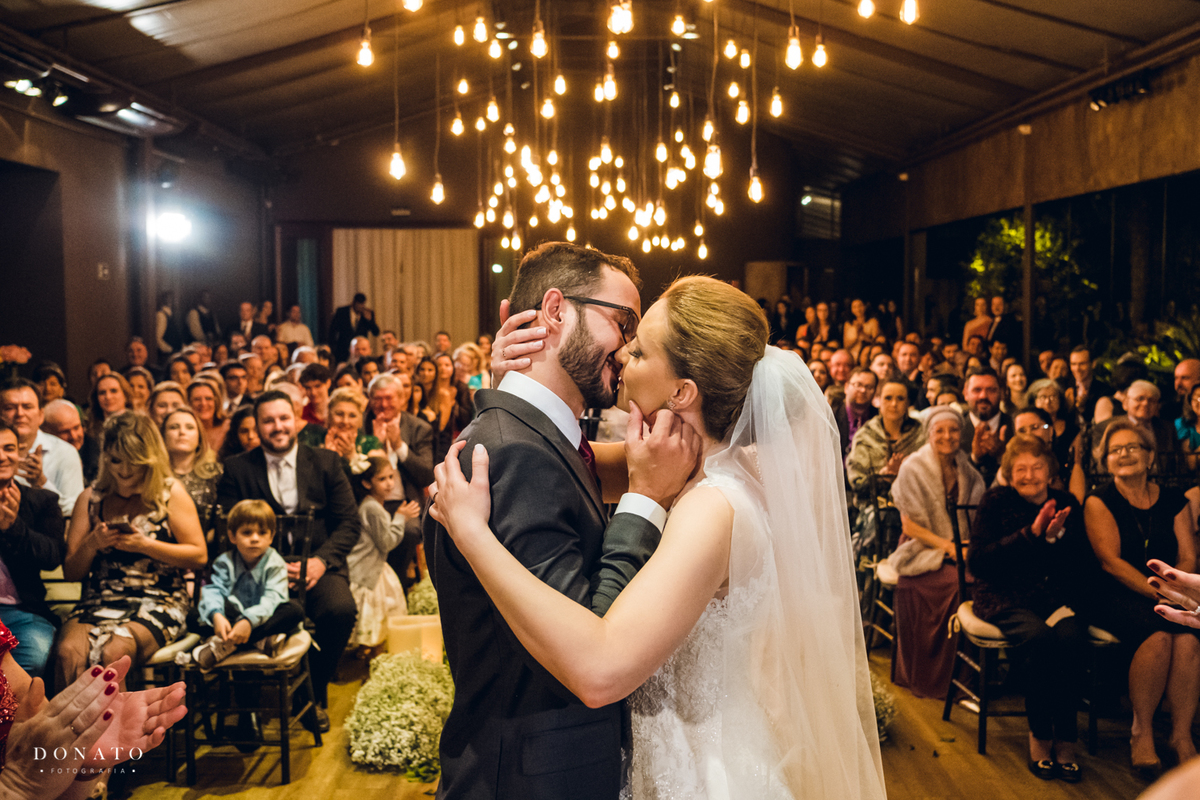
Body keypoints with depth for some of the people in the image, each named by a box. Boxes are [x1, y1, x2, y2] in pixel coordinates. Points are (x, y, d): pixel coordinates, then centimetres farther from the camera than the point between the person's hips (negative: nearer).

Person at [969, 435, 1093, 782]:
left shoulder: (1067, 504, 10)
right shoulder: (995, 502, 2)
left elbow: (1086, 568, 3)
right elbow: (978, 561, -10)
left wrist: (1057, 537, -15)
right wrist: (1029, 534, -17)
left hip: (1059, 595, 2)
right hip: (1006, 597, -2)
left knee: (1072, 638, -30)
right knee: (1037, 636, -33)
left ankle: (1065, 738, -15)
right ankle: (1039, 735, -15)